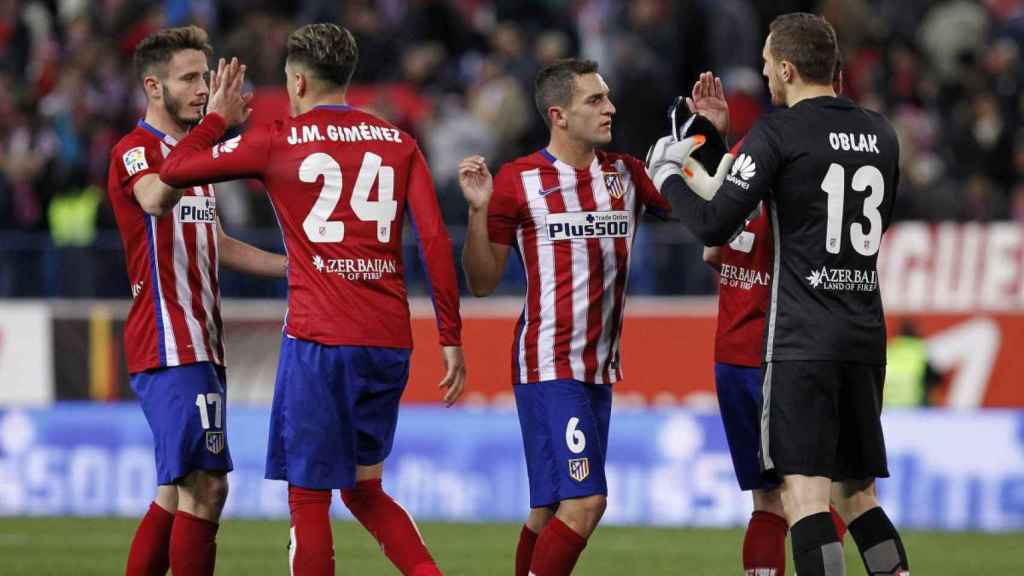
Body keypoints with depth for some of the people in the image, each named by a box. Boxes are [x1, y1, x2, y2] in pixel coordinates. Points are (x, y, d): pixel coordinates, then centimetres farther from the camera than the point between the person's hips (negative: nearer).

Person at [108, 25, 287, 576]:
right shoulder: (135, 150, -9)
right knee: (206, 485, -15)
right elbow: (155, 198, -34)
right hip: (169, 346, -10)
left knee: (181, 489, 11)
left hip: (200, 345, 10)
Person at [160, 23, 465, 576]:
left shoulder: (277, 141, 0)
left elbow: (175, 169, 7)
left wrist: (218, 117, 25)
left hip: (319, 341, -4)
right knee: (363, 489, 18)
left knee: (309, 498, 2)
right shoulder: (398, 142, 9)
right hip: (388, 343, 4)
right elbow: (435, 239, 1)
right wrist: (451, 338, 4)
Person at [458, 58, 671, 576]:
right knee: (583, 501, -17)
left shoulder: (626, 174, 10)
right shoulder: (517, 182, -5)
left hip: (600, 369, 6)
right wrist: (479, 210, -15)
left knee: (551, 510, 10)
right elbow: (482, 283, 0)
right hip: (548, 365, -6)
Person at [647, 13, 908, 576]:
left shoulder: (777, 133, -8)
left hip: (802, 340, -7)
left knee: (804, 492, -10)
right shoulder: (880, 134, 12)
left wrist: (670, 177, 9)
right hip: (866, 335, 7)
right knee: (855, 494, 14)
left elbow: (713, 227, -10)